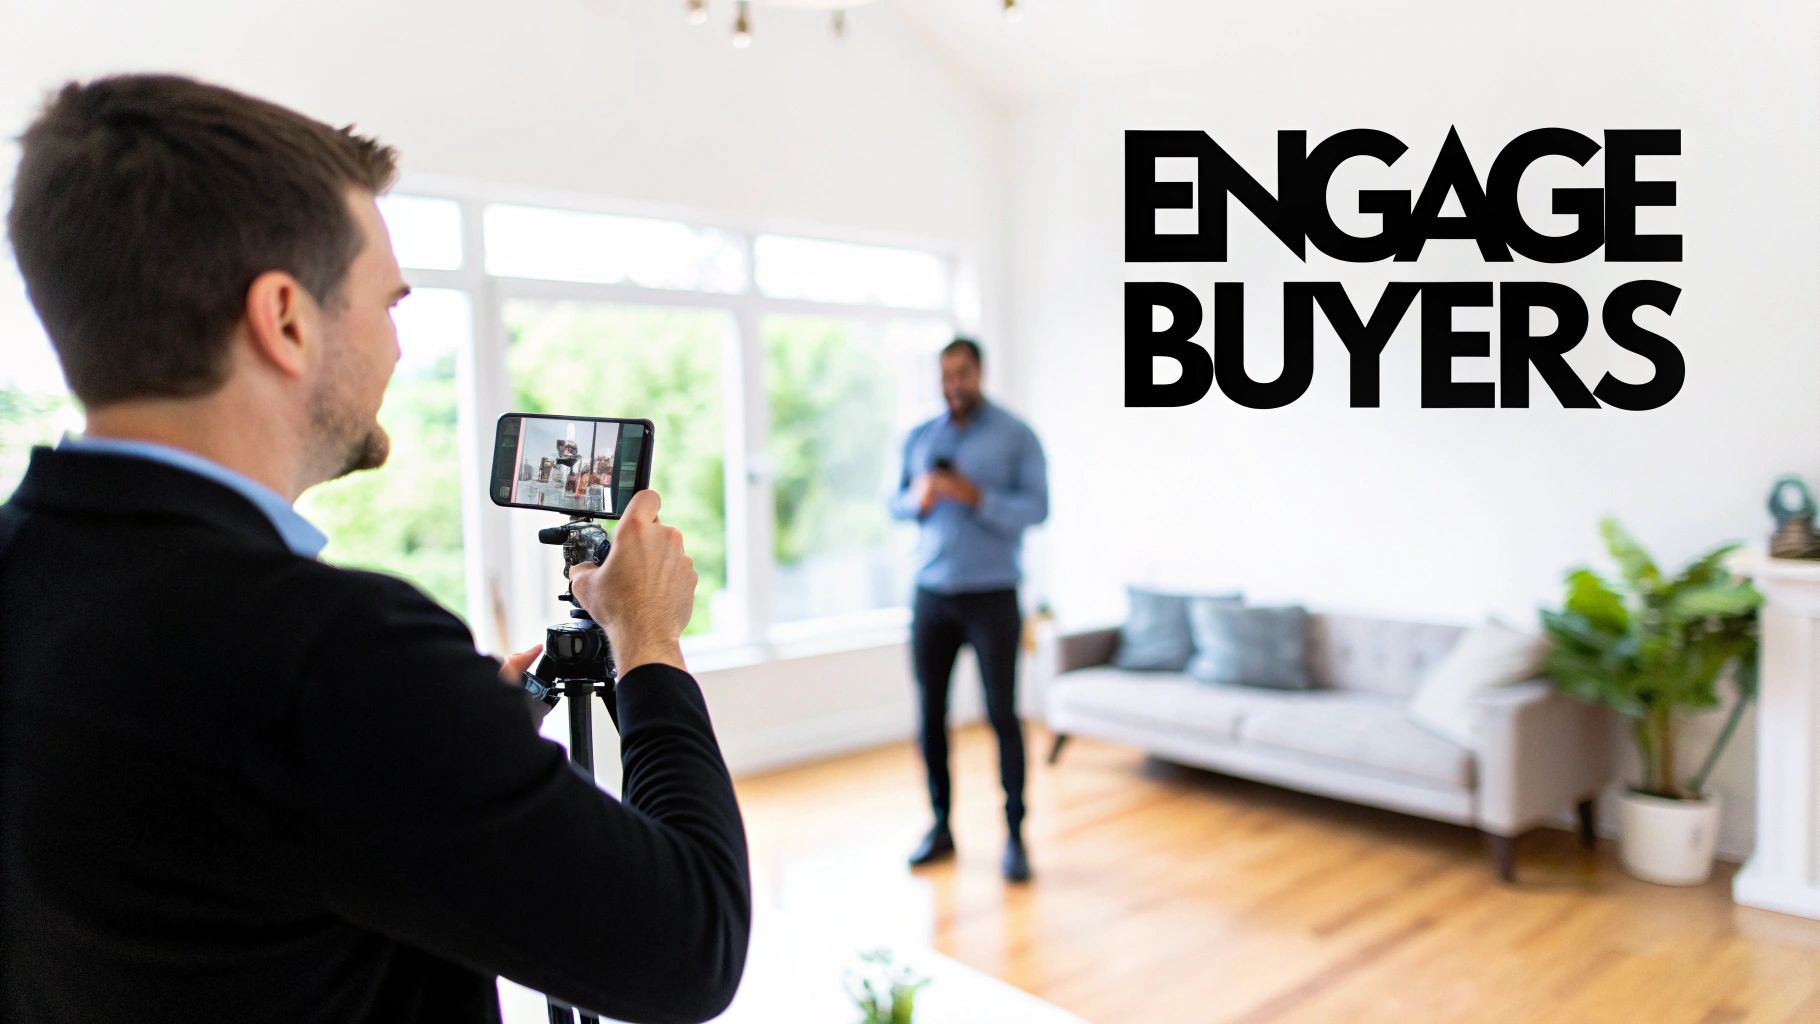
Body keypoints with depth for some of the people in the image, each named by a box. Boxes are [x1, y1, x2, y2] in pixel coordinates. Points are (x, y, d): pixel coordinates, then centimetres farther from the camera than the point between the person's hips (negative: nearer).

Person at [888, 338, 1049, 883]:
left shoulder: (1015, 435, -1)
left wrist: (975, 496, -22)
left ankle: (1015, 834, 8)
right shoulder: (918, 438, 11)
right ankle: (941, 825, 19)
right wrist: (916, 499, -9)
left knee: (1003, 715, -3)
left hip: (991, 596, -3)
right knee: (930, 713, 6)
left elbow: (1037, 508, -9)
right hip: (930, 594, 4)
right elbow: (895, 504, 14)